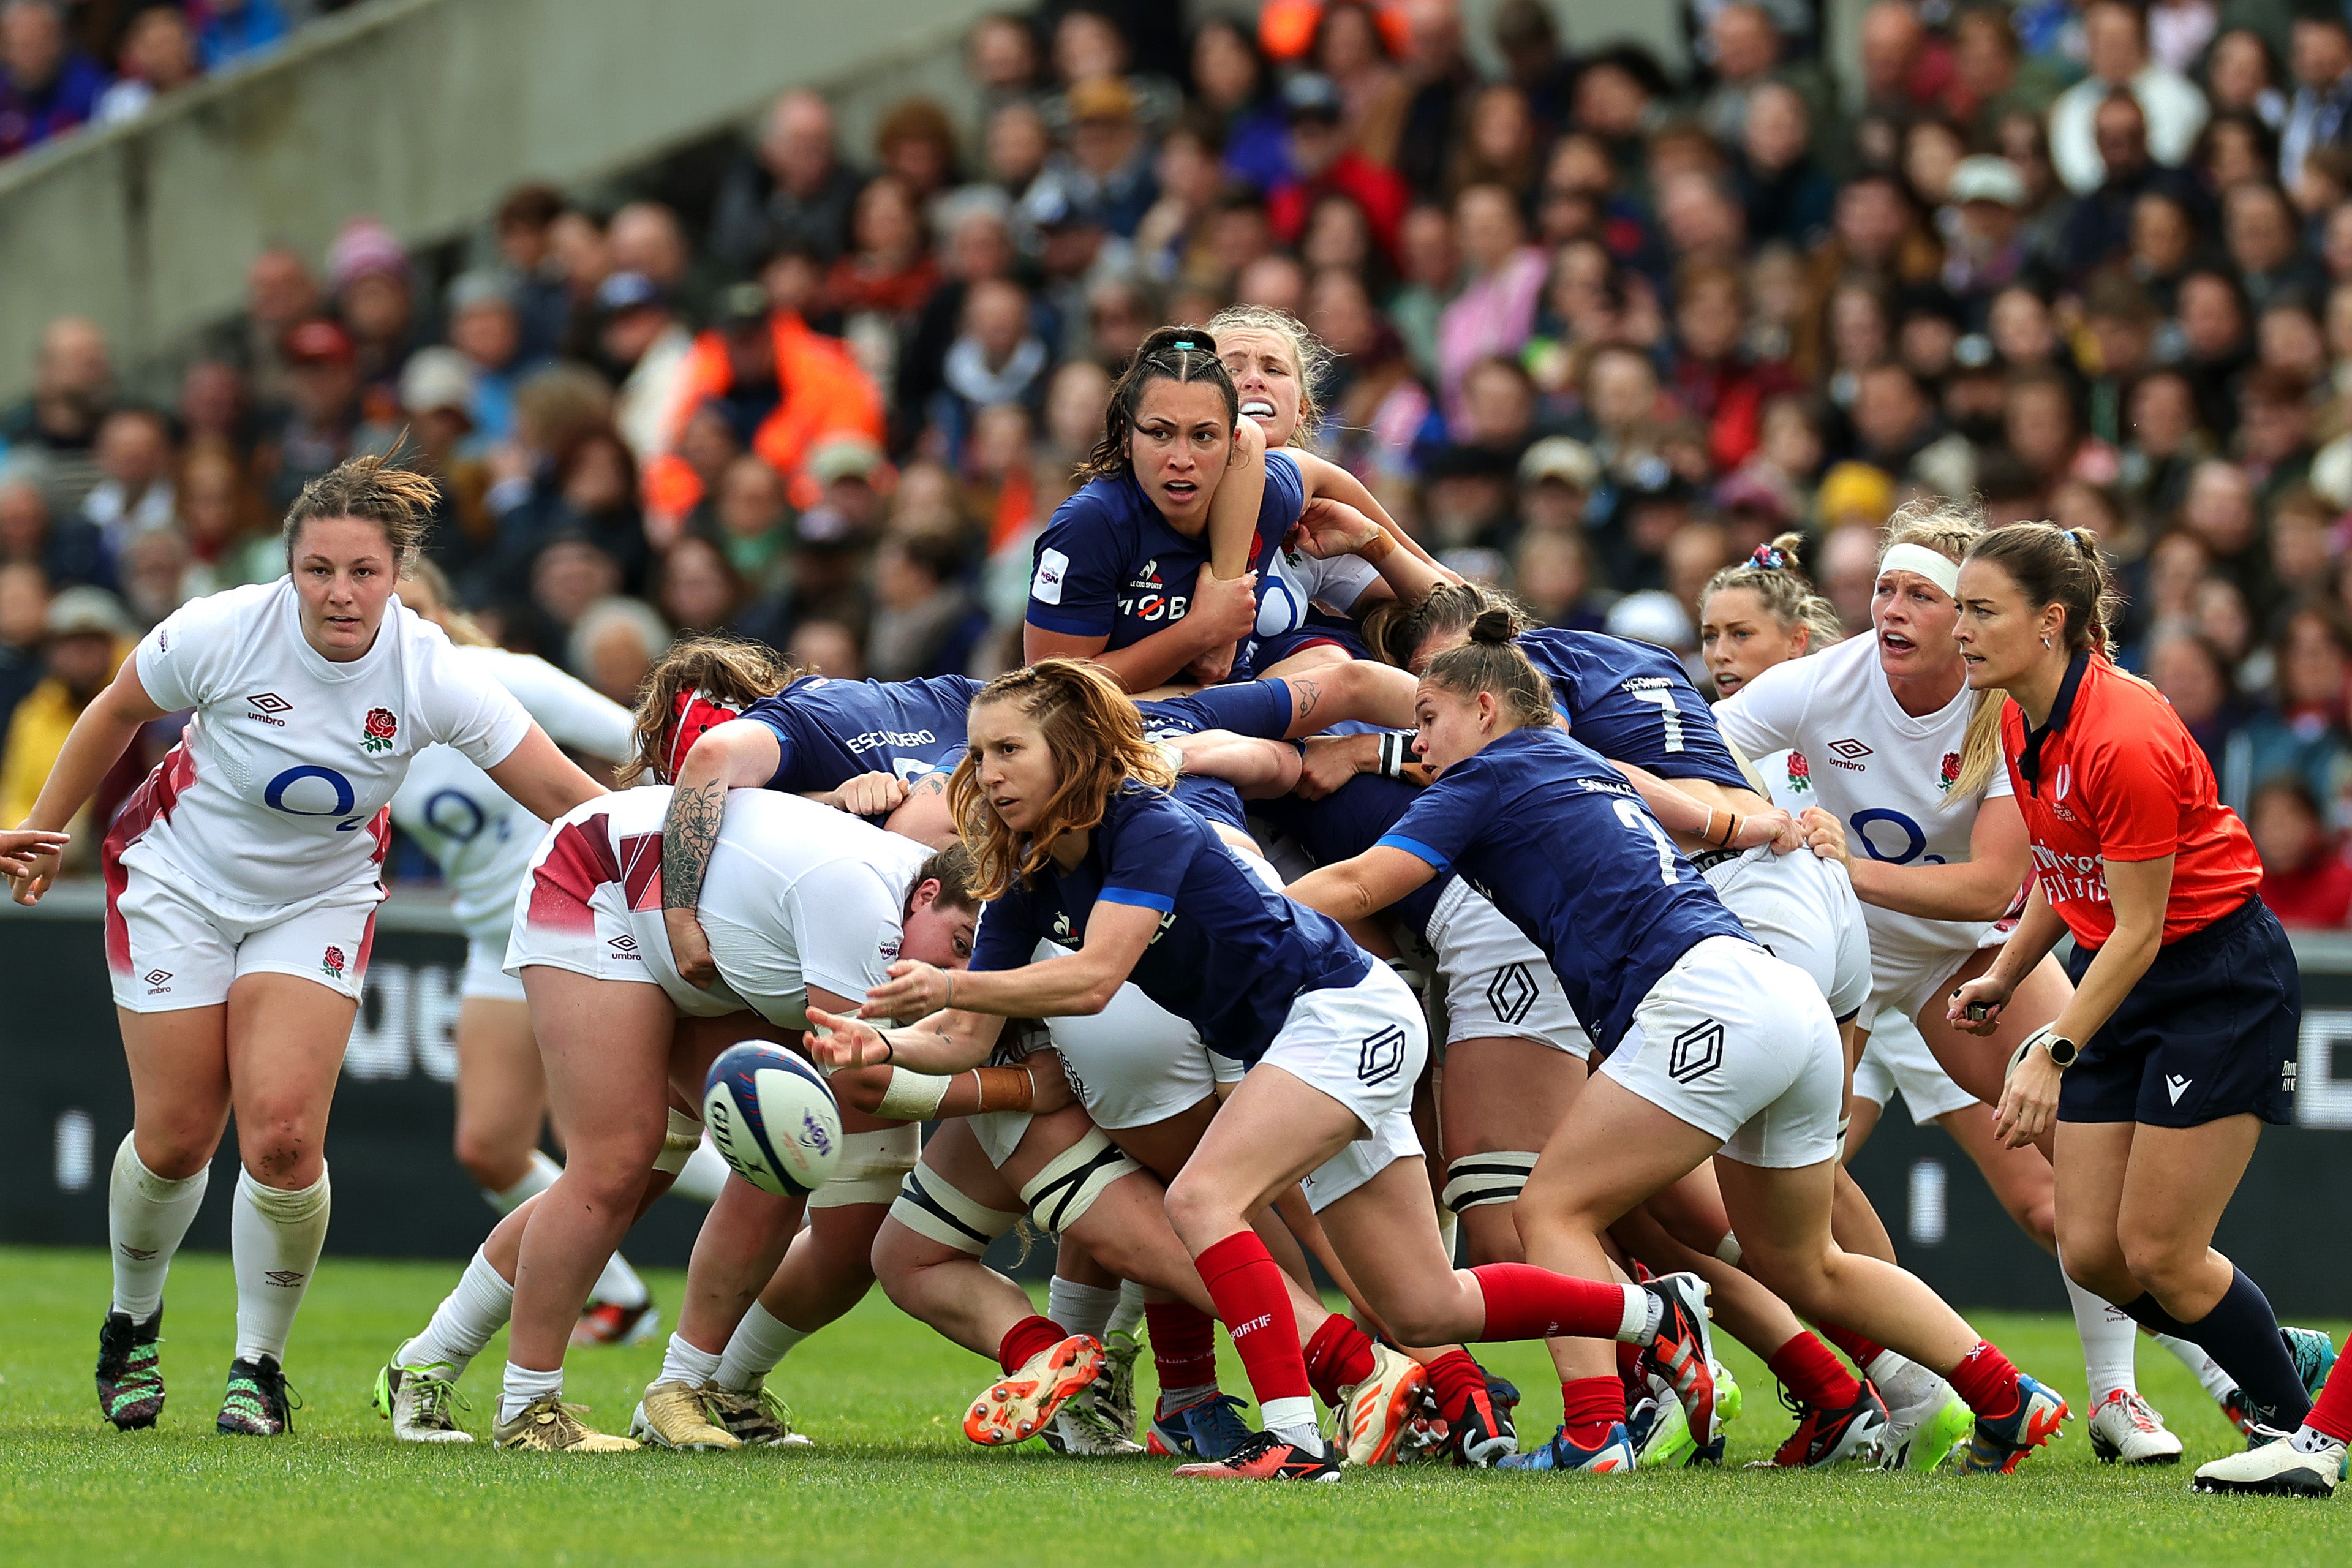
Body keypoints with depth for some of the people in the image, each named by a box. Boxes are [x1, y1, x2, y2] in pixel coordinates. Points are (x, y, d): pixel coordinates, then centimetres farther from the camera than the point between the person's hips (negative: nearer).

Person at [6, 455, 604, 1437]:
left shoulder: (429, 674, -22)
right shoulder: (223, 632, -23)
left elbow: (565, 793, -17)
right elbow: (115, 714, -3)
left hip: (319, 904, 0)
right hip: (179, 882, 0)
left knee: (283, 1136, -16)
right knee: (176, 1138, -3)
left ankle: (260, 1364, 5)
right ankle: (131, 1326, 27)